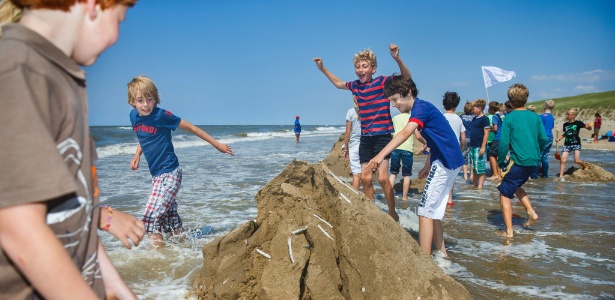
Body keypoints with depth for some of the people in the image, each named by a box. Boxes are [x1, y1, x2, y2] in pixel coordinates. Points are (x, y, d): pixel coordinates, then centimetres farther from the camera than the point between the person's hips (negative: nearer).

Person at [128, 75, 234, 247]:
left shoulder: (161, 115, -14)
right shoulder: (134, 116, 6)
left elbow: (190, 128, -6)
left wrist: (216, 144, -3)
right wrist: (137, 155, 9)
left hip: (169, 173, -7)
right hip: (156, 175, 7)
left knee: (150, 219, -14)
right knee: (171, 219, 13)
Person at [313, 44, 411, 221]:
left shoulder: (382, 82, -9)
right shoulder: (355, 86, 8)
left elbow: (406, 78, -21)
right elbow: (338, 84, 28)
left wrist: (397, 59, -37)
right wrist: (322, 69, 23)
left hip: (382, 136, -6)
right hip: (365, 138, 6)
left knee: (382, 177, -13)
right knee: (365, 177, 7)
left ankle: (393, 214, 3)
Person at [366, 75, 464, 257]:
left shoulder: (421, 107, -15)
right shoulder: (422, 108, 16)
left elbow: (405, 133, -33)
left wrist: (381, 155, -44)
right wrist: (427, 166, 20)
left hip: (445, 163, -10)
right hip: (449, 162, 10)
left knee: (425, 212, -9)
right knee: (433, 212, 16)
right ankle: (442, 254, 25)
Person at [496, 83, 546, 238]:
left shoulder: (510, 118, -9)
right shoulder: (535, 116, 6)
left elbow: (503, 143, -13)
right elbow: (543, 139, 7)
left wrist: (500, 162, -2)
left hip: (517, 161, -7)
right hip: (532, 161, 7)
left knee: (504, 194, 3)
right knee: (515, 185, 30)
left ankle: (509, 231, -1)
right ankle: (531, 212, 17)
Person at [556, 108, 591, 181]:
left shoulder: (578, 123, -6)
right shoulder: (565, 124, 8)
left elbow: (589, 128, -3)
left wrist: (588, 126, -26)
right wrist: (558, 139, 2)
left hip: (576, 144, -4)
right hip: (567, 144, 4)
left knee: (577, 161, -11)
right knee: (562, 160, -7)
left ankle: (584, 165, 25)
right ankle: (561, 176, -3)